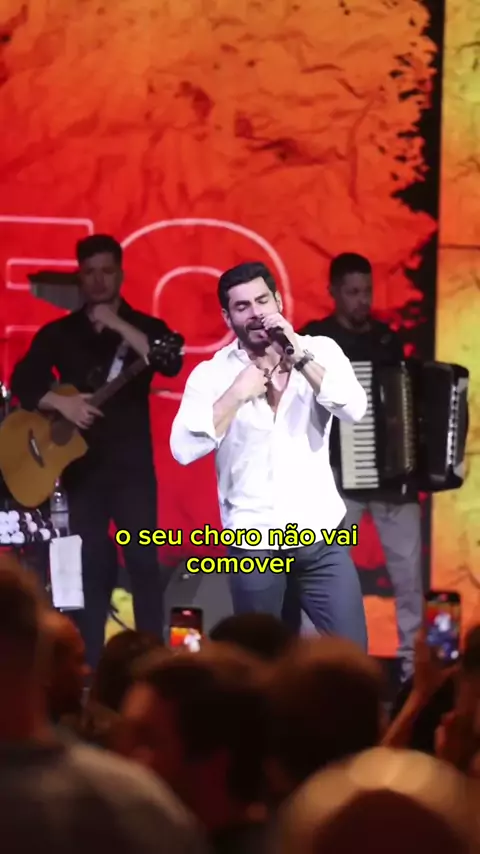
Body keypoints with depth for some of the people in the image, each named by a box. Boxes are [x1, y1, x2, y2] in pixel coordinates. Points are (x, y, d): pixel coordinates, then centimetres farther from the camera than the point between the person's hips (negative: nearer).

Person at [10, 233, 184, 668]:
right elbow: (22, 381, -1)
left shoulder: (145, 326, 3)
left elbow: (171, 364, -17)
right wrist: (62, 402, -18)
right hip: (82, 462, 2)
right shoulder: (59, 333, 7)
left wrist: (119, 326, -23)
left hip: (132, 461, -1)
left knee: (143, 559, -7)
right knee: (88, 564, 2)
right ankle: (88, 665, 6)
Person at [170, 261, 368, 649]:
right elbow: (184, 448, -15)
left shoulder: (320, 352, 1)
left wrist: (299, 356, -21)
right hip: (253, 546, 0)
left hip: (322, 538, 1)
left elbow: (355, 408, -17)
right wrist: (237, 394, -18)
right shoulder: (212, 374, -3)